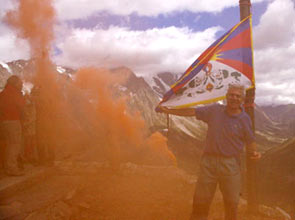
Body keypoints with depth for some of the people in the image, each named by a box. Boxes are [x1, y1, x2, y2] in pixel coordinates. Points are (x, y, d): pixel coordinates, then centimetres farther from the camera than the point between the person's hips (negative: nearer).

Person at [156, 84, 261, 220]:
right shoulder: (215, 110, 3)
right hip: (208, 161, 2)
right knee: (200, 201, 8)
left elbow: (250, 142, 4)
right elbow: (192, 112, 6)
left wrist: (254, 152, -18)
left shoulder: (244, 119, -2)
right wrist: (168, 110, 6)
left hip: (230, 164, -1)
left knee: (231, 204, 7)